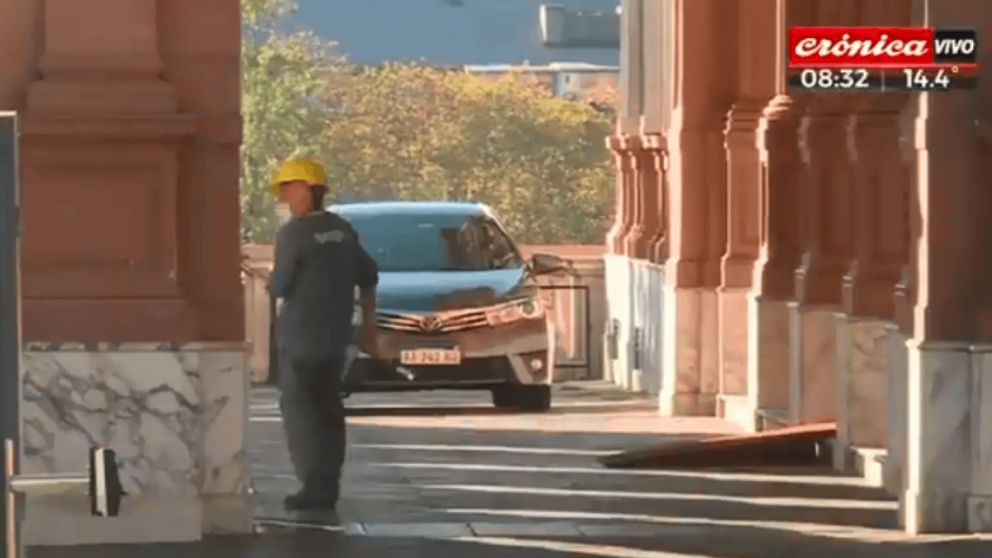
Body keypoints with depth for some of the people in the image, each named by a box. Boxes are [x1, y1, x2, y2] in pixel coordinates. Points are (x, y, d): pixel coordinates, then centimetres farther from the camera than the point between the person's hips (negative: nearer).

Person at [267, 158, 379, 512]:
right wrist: (368, 326, 22)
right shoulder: (343, 231, 8)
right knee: (328, 411, 12)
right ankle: (328, 487, 13)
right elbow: (368, 277, 14)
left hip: (301, 337, -7)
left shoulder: (294, 233, -15)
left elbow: (279, 287, -14)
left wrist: (271, 284, 9)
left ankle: (315, 486, -8)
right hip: (335, 337, 7)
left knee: (298, 410, -2)